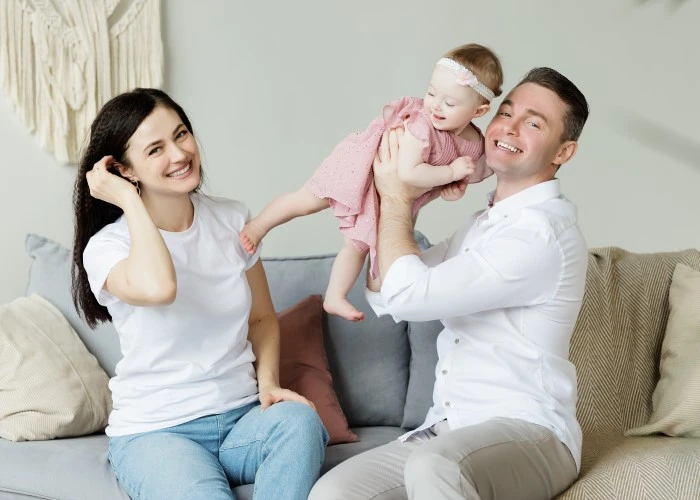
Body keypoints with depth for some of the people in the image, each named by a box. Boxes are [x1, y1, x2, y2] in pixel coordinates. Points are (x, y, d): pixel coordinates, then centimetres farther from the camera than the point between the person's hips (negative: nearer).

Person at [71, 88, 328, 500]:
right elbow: (158, 288, -33)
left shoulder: (232, 219, 5)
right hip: (156, 431, -4)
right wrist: (129, 201, -19)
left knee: (299, 418, -29)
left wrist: (268, 382, -3)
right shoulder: (106, 246, -8)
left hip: (243, 418, 4)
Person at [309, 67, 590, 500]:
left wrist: (397, 198, -4)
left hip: (528, 432, -8)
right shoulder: (484, 224, 17)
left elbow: (408, 295, -19)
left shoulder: (543, 231, -14)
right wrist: (402, 203, 7)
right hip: (450, 432, 8)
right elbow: (383, 296, 17)